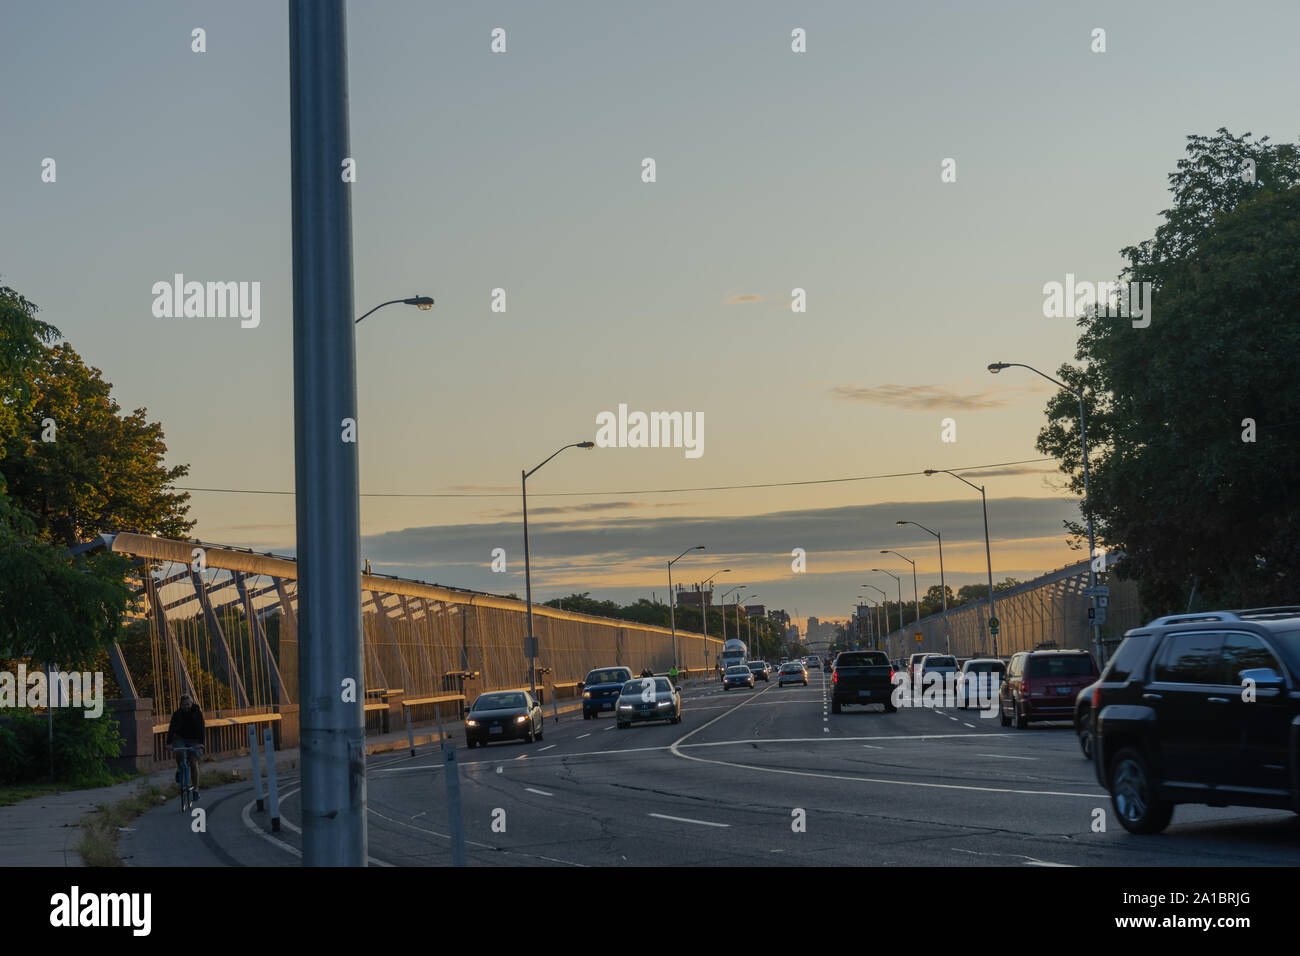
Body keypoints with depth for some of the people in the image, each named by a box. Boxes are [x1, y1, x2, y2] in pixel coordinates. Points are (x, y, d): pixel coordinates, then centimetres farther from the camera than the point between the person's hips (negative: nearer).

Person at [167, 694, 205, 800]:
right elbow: (172, 728, -18)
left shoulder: (197, 713, -11)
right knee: (179, 753, -32)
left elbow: (200, 728, -19)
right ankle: (179, 770, -1)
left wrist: (200, 742, -32)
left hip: (193, 740, 0)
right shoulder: (177, 714, -10)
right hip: (180, 738, 0)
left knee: (194, 763, -12)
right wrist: (169, 743, -31)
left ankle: (195, 789, -8)